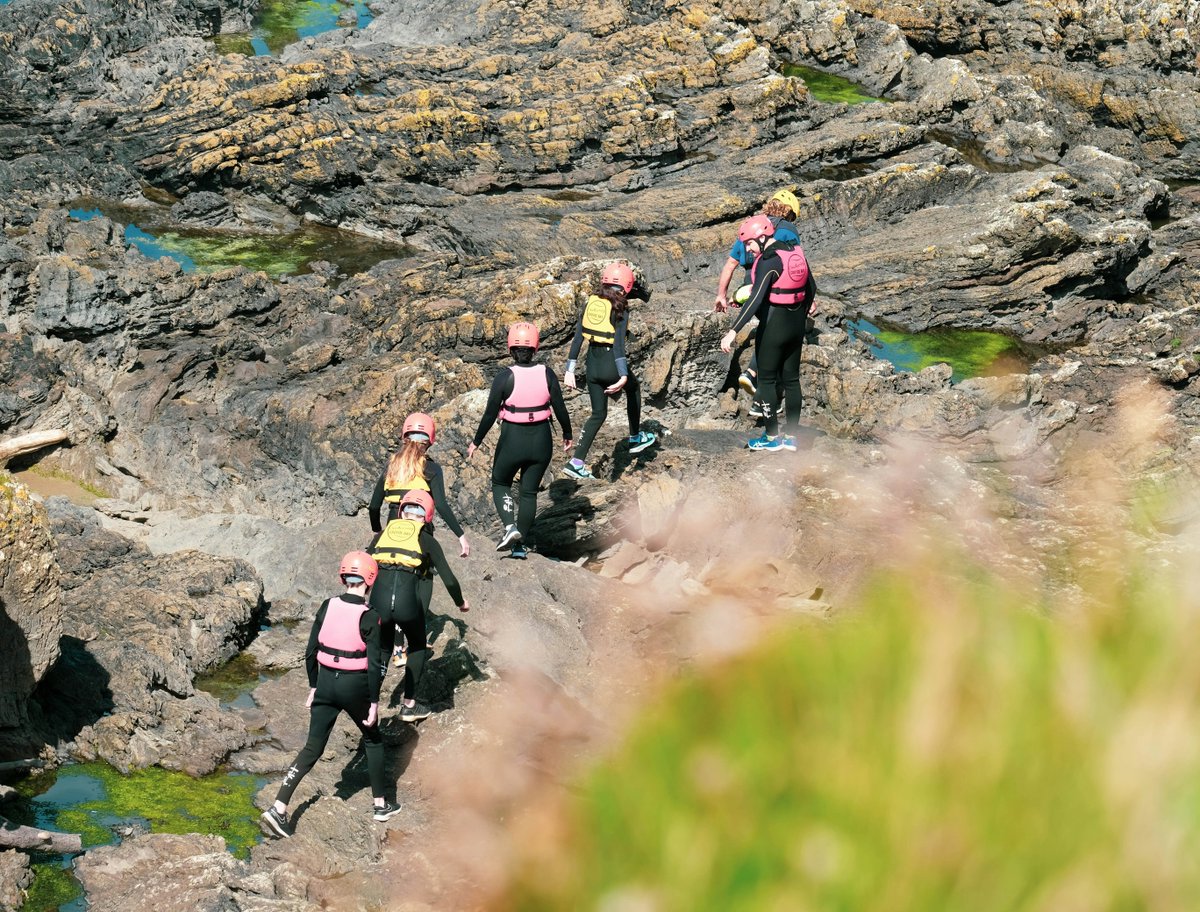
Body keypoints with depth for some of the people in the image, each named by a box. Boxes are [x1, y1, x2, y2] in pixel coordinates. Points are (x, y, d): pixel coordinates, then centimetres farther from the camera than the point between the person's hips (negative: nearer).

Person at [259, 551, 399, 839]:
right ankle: (380, 804, 30)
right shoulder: (369, 618, -15)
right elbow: (375, 665, -15)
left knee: (312, 748, 8)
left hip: (326, 682, 4)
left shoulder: (327, 607, -3)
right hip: (355, 686, -4)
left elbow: (311, 652, 2)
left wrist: (313, 687, 13)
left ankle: (278, 808, -2)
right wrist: (374, 703, -6)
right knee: (372, 740, 21)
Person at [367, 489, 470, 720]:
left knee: (381, 650, 24)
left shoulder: (383, 534, 18)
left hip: (379, 599, 2)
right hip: (408, 601, -2)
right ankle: (409, 705, 23)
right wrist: (461, 603, 28)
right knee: (417, 647, 25)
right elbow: (448, 579, 10)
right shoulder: (427, 540, 12)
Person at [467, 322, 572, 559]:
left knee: (500, 483, 20)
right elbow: (560, 409, 0)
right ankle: (521, 545, 17)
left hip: (512, 441, -3)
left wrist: (476, 442, 4)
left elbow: (490, 414, -9)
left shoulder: (505, 377, -14)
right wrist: (567, 435, 17)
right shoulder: (547, 374, -7)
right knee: (529, 492, 16)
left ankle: (510, 526, -3)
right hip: (541, 441, 3)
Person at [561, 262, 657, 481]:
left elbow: (578, 337, 4)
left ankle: (577, 462, 4)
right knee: (633, 389, 29)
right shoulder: (620, 307, -11)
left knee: (599, 413, 15)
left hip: (592, 364, 5)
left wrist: (570, 370, 7)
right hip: (611, 363, -5)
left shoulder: (591, 302, 5)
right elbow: (619, 343, -21)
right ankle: (636, 438, 39)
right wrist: (624, 376, -26)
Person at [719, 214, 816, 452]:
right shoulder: (795, 252, 5)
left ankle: (771, 437, 7)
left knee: (767, 379, 4)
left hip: (774, 323, -8)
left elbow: (755, 299, -29)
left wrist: (733, 331, -32)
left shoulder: (768, 262, -20)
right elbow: (811, 288, 15)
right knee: (791, 379, 12)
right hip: (796, 325, 8)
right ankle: (791, 436, 16)